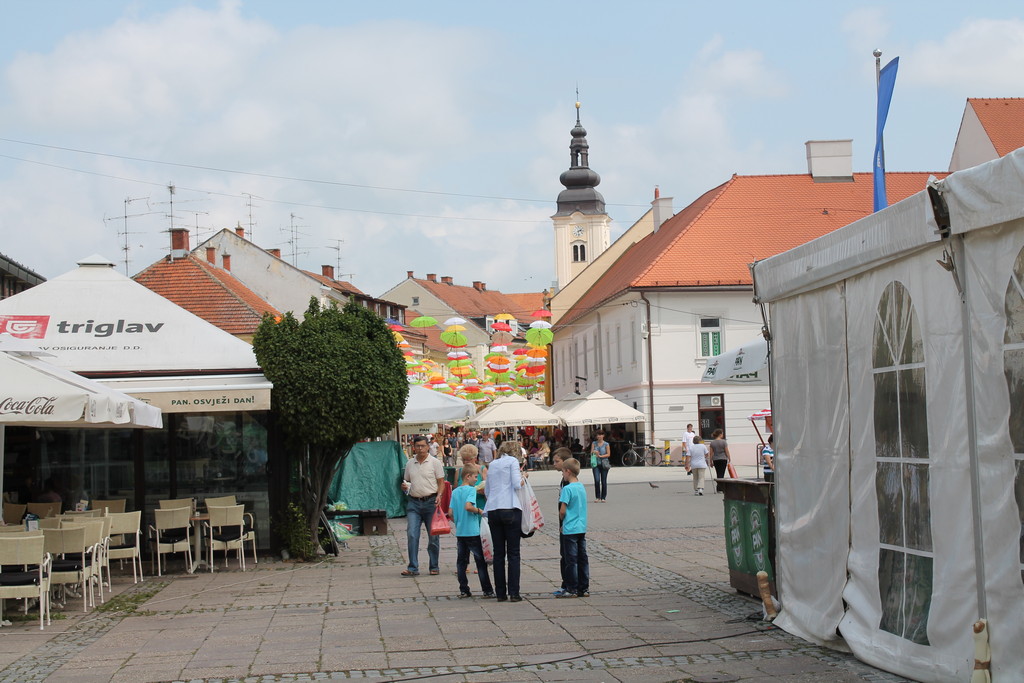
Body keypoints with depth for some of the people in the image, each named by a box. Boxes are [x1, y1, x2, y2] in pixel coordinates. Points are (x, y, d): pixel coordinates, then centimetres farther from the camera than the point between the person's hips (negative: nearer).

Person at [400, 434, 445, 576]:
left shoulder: (435, 462, 0)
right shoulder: (410, 463, 12)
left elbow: (441, 482, 0)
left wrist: (439, 496, -17)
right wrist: (405, 486, 0)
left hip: (430, 502, -3)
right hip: (414, 502, 3)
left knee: (433, 537, 3)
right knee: (412, 535, -7)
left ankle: (434, 567, 14)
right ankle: (413, 568, -5)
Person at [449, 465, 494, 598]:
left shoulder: (455, 492, 10)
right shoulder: (471, 489, -10)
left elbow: (450, 512, 7)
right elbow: (468, 506, -25)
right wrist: (479, 510, -9)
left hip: (459, 532, 6)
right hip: (472, 532, -6)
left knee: (461, 562, 10)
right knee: (481, 561, 1)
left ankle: (463, 590, 10)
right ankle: (487, 591, 3)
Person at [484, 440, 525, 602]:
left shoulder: (493, 464, 18)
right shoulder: (512, 461, 2)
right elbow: (517, 485, -8)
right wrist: (522, 479, 11)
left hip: (492, 511, 5)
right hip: (510, 509, -5)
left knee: (498, 553, 9)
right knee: (513, 553, 0)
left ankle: (500, 593, 9)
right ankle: (514, 593, -4)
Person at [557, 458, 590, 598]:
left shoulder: (567, 489, -15)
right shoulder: (582, 487, 9)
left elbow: (562, 511, -17)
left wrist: (562, 523, 3)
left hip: (570, 529, -7)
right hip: (582, 528, 7)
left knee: (571, 560, -1)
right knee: (582, 559, 9)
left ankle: (572, 590, 2)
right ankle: (584, 588, 13)